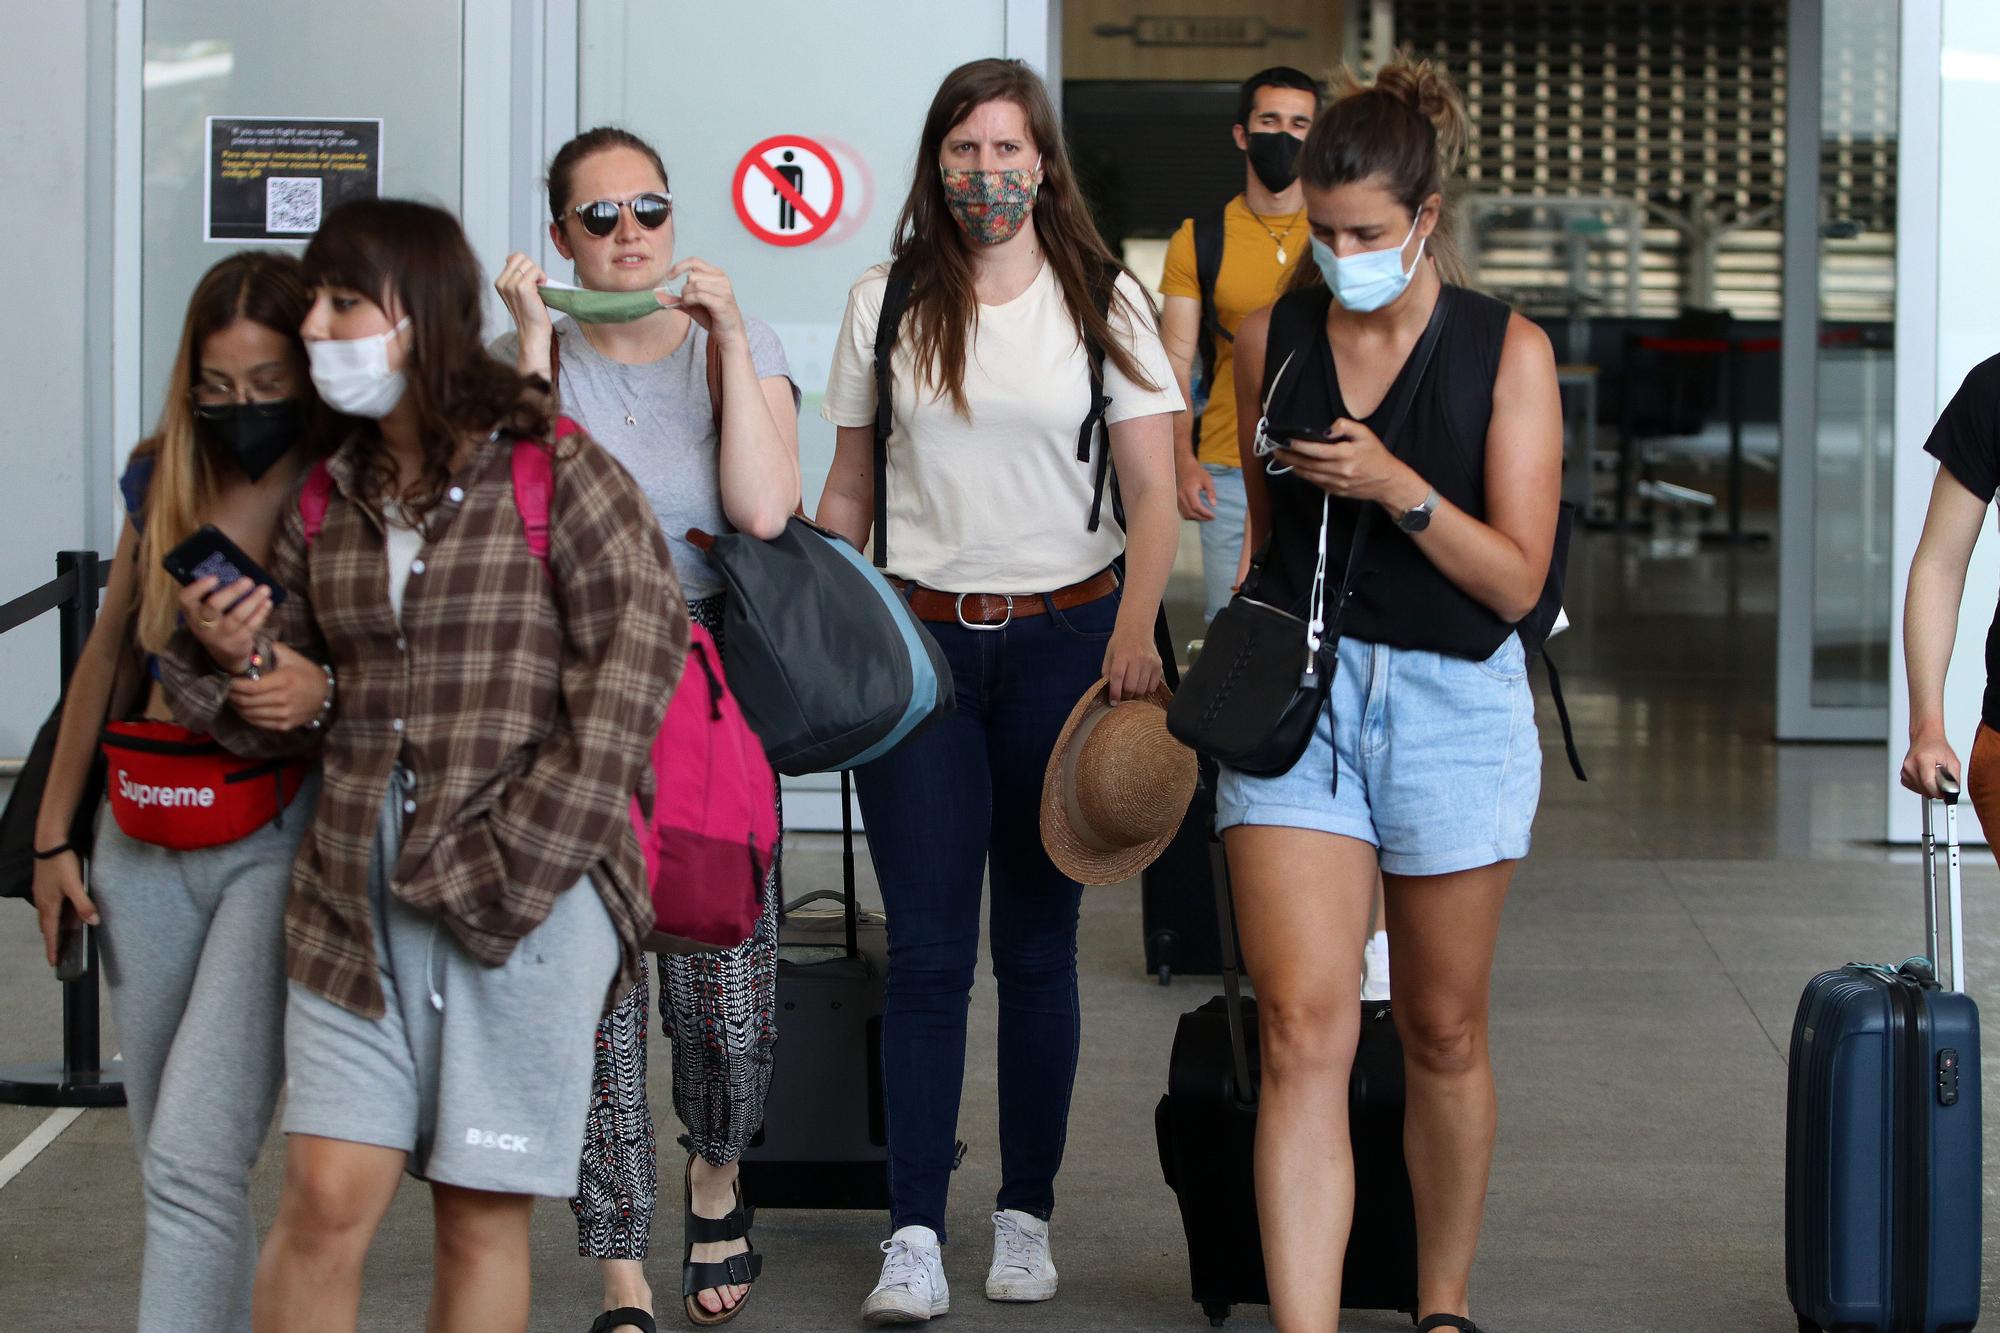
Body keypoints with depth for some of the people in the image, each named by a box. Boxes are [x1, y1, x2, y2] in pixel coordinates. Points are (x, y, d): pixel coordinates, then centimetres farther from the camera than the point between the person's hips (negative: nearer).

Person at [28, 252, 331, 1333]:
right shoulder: (161, 483, 7)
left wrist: (325, 690, -29)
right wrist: (53, 834, 20)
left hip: (283, 840, -6)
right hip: (147, 839, 6)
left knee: (194, 1160, -15)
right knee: (169, 1162, 12)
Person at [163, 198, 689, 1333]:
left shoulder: (554, 472, -3)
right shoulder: (327, 504, 12)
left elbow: (638, 653, -10)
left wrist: (510, 858, -14)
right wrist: (232, 656, -6)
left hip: (528, 895, -4)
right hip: (357, 892, 4)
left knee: (484, 1213, 3)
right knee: (327, 1197, -4)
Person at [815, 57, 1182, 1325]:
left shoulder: (1104, 304, 2)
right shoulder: (886, 305, 7)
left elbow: (1154, 493, -2)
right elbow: (849, 492, 12)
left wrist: (1135, 631, -17)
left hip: (1063, 637, -1)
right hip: (921, 638, 1)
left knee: (1037, 944, 5)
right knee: (927, 949, -4)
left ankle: (1027, 1215, 15)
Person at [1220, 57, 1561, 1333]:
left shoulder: (1508, 353, -4)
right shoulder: (1272, 335, 4)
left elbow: (1517, 578, -9)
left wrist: (1399, 490, -21)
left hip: (1454, 705, -1)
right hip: (1295, 696, 1)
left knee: (1444, 1035, 13)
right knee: (1304, 1031, -12)